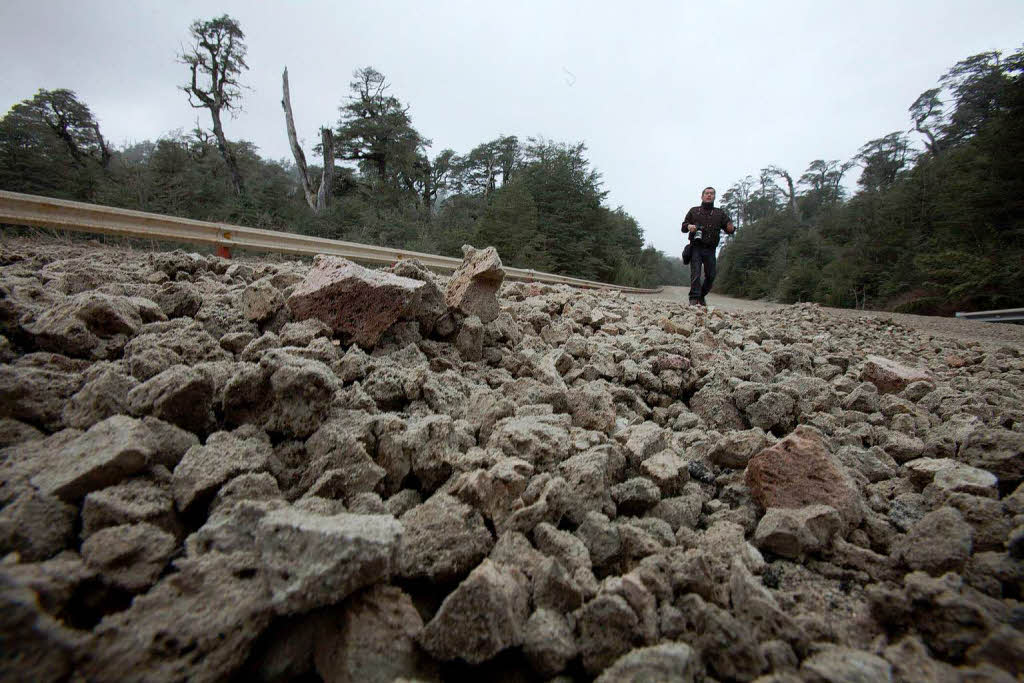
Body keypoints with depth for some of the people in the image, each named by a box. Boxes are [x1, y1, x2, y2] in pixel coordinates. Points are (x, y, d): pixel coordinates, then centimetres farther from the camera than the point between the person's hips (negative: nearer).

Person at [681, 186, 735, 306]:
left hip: (710, 250, 2)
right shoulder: (694, 211, 14)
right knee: (695, 273, -14)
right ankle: (694, 299, -17)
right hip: (696, 248, -2)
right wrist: (688, 226, -12)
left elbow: (729, 229, 10)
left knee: (711, 275, 2)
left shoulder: (720, 213, 16)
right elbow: (683, 226, 12)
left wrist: (731, 228, -16)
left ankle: (702, 296, 21)